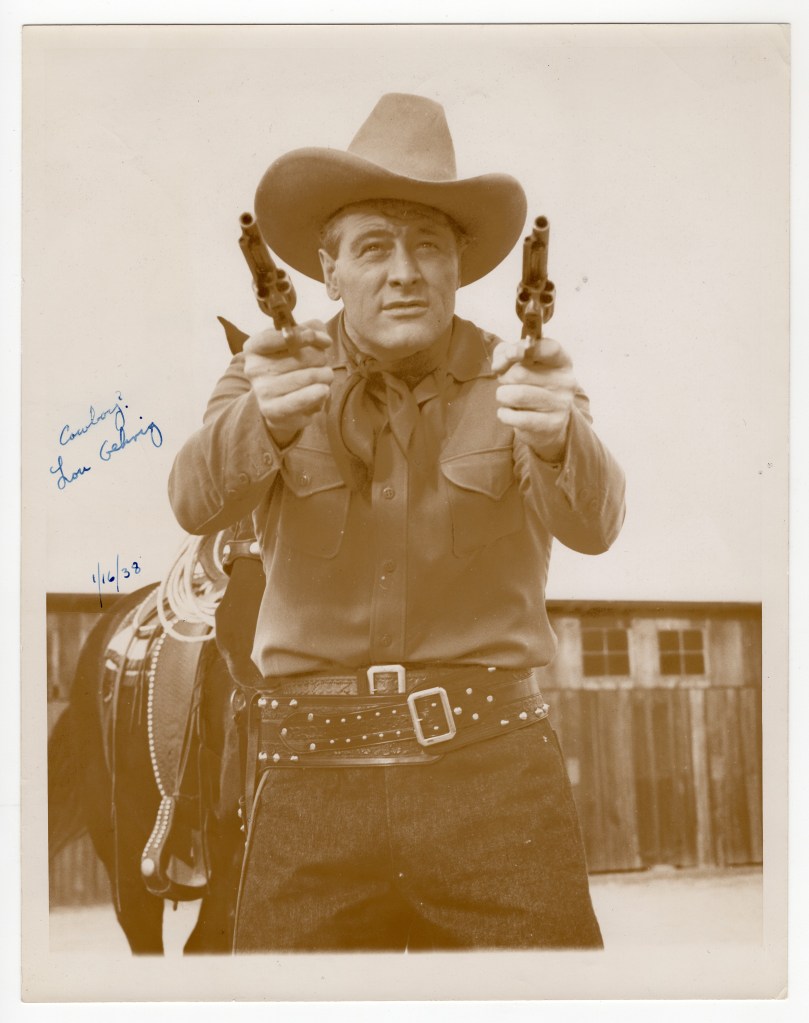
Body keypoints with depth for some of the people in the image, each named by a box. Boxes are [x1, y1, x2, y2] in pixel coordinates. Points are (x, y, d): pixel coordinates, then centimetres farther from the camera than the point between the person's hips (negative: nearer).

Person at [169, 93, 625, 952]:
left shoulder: (515, 378, 2)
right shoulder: (277, 372, 3)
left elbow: (593, 523, -15)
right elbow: (197, 503, -14)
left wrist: (553, 437, -37)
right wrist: (268, 419, -36)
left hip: (491, 761, 0)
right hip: (313, 770, 1)